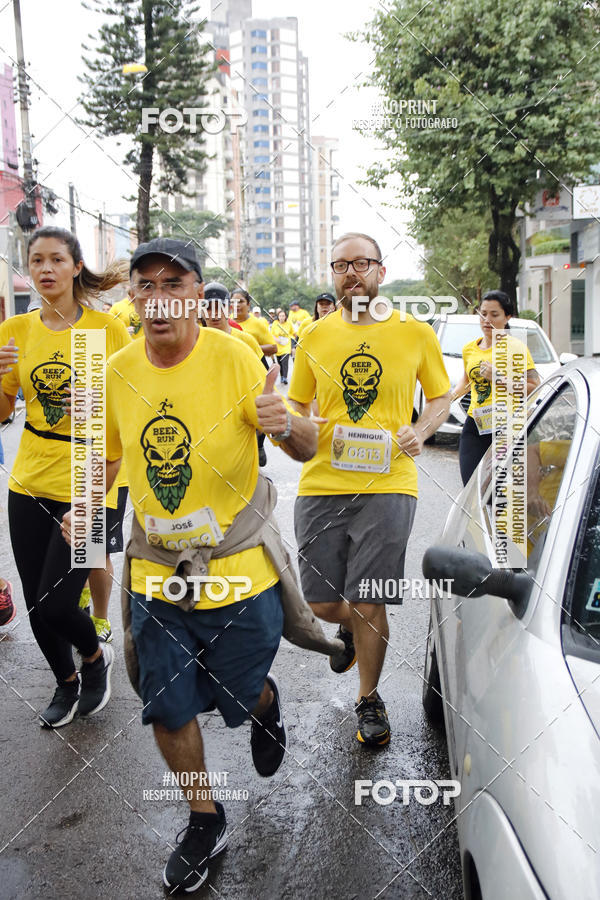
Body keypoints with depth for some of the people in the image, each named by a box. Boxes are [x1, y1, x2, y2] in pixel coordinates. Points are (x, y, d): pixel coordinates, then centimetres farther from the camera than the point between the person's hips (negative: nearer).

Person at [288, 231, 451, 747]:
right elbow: (297, 407, 18)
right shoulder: (314, 338, 8)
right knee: (321, 603, 5)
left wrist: (420, 430, -6)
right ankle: (351, 628, 43)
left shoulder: (416, 334, 4)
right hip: (322, 483, 2)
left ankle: (370, 700, 23)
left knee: (367, 604, -2)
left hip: (388, 485, -2)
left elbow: (441, 396, 15)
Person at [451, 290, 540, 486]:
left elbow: (535, 387, -10)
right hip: (474, 427, 5)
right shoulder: (469, 348, 14)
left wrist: (499, 377, -16)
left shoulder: (515, 347, -3)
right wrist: (452, 396, 16)